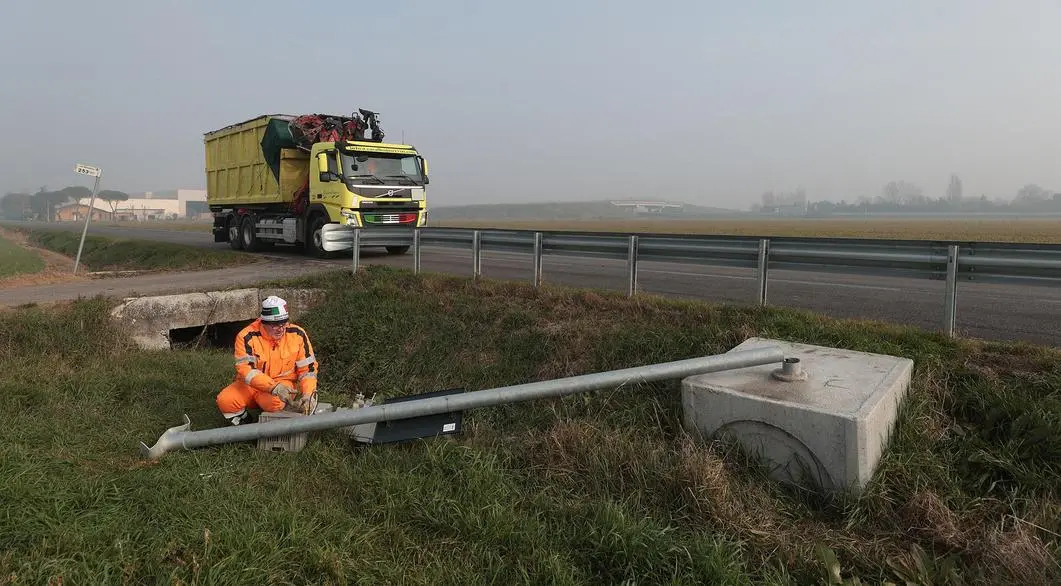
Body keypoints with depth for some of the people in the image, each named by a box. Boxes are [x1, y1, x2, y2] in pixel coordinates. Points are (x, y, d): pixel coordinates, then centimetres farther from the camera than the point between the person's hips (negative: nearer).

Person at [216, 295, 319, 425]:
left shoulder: (297, 334, -8)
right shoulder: (246, 337, -14)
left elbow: (308, 367, -2)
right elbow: (246, 370, -22)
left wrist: (309, 393, -18)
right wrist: (273, 387, -36)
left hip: (283, 383, -1)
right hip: (250, 385, 2)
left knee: (275, 401, -36)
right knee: (225, 401, -24)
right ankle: (243, 424, 6)